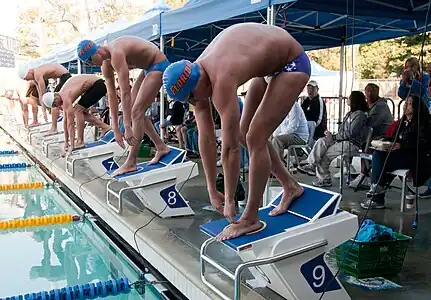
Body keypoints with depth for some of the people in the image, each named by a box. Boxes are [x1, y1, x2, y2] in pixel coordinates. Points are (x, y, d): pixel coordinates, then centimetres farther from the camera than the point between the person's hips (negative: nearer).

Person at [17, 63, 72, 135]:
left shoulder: (38, 75, -21)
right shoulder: (35, 76, 8)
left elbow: (43, 95, -20)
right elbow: (40, 95, 9)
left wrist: (44, 111, -15)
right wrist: (43, 111, 6)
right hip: (64, 77, 10)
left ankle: (54, 128, -11)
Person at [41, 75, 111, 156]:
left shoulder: (66, 98, -22)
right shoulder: (61, 95, 5)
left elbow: (70, 123, -23)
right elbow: (66, 120, 12)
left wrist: (72, 145, -19)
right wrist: (66, 141, 14)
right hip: (93, 85, 9)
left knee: (78, 110, -12)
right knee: (81, 111, 12)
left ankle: (80, 142, -6)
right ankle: (105, 127, 17)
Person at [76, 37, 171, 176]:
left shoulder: (116, 54, -29)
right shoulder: (106, 64, 0)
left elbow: (125, 92, -32)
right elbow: (112, 95, 3)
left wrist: (127, 127, -33)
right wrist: (115, 129, 1)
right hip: (148, 68, 10)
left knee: (136, 112, -12)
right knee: (134, 110, 11)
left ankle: (131, 163, -6)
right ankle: (161, 147, 19)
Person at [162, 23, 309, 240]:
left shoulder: (221, 81, -36)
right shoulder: (195, 77, -11)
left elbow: (230, 148, -32)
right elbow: (206, 138, -7)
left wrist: (229, 201, -23)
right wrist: (212, 191, -3)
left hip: (292, 63, -9)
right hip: (270, 63, 9)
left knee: (255, 139, -15)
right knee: (244, 134, 8)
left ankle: (250, 219, -4)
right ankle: (290, 186, 22)